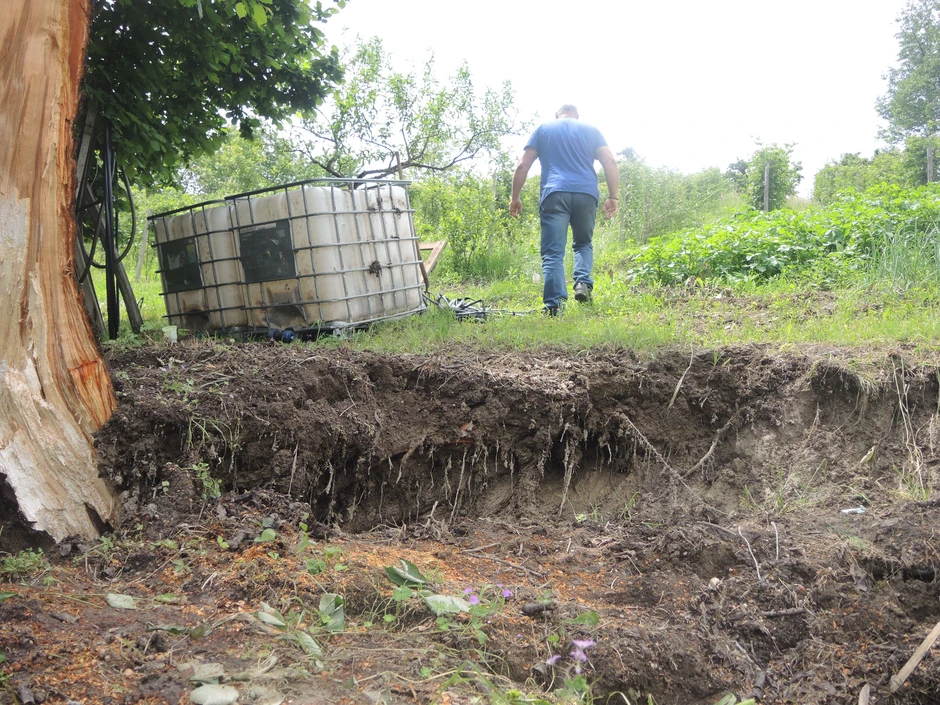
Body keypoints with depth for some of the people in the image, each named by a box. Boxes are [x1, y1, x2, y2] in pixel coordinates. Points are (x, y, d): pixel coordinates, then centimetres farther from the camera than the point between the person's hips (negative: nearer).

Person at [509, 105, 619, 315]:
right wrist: (613, 197, 7)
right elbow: (610, 162, 8)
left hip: (554, 194, -1)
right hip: (586, 194, 1)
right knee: (583, 243, 20)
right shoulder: (591, 130, 20)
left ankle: (554, 304, -19)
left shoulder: (542, 129, 19)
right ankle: (583, 283, -3)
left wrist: (515, 198, 14)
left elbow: (522, 166, 10)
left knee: (553, 253, -4)